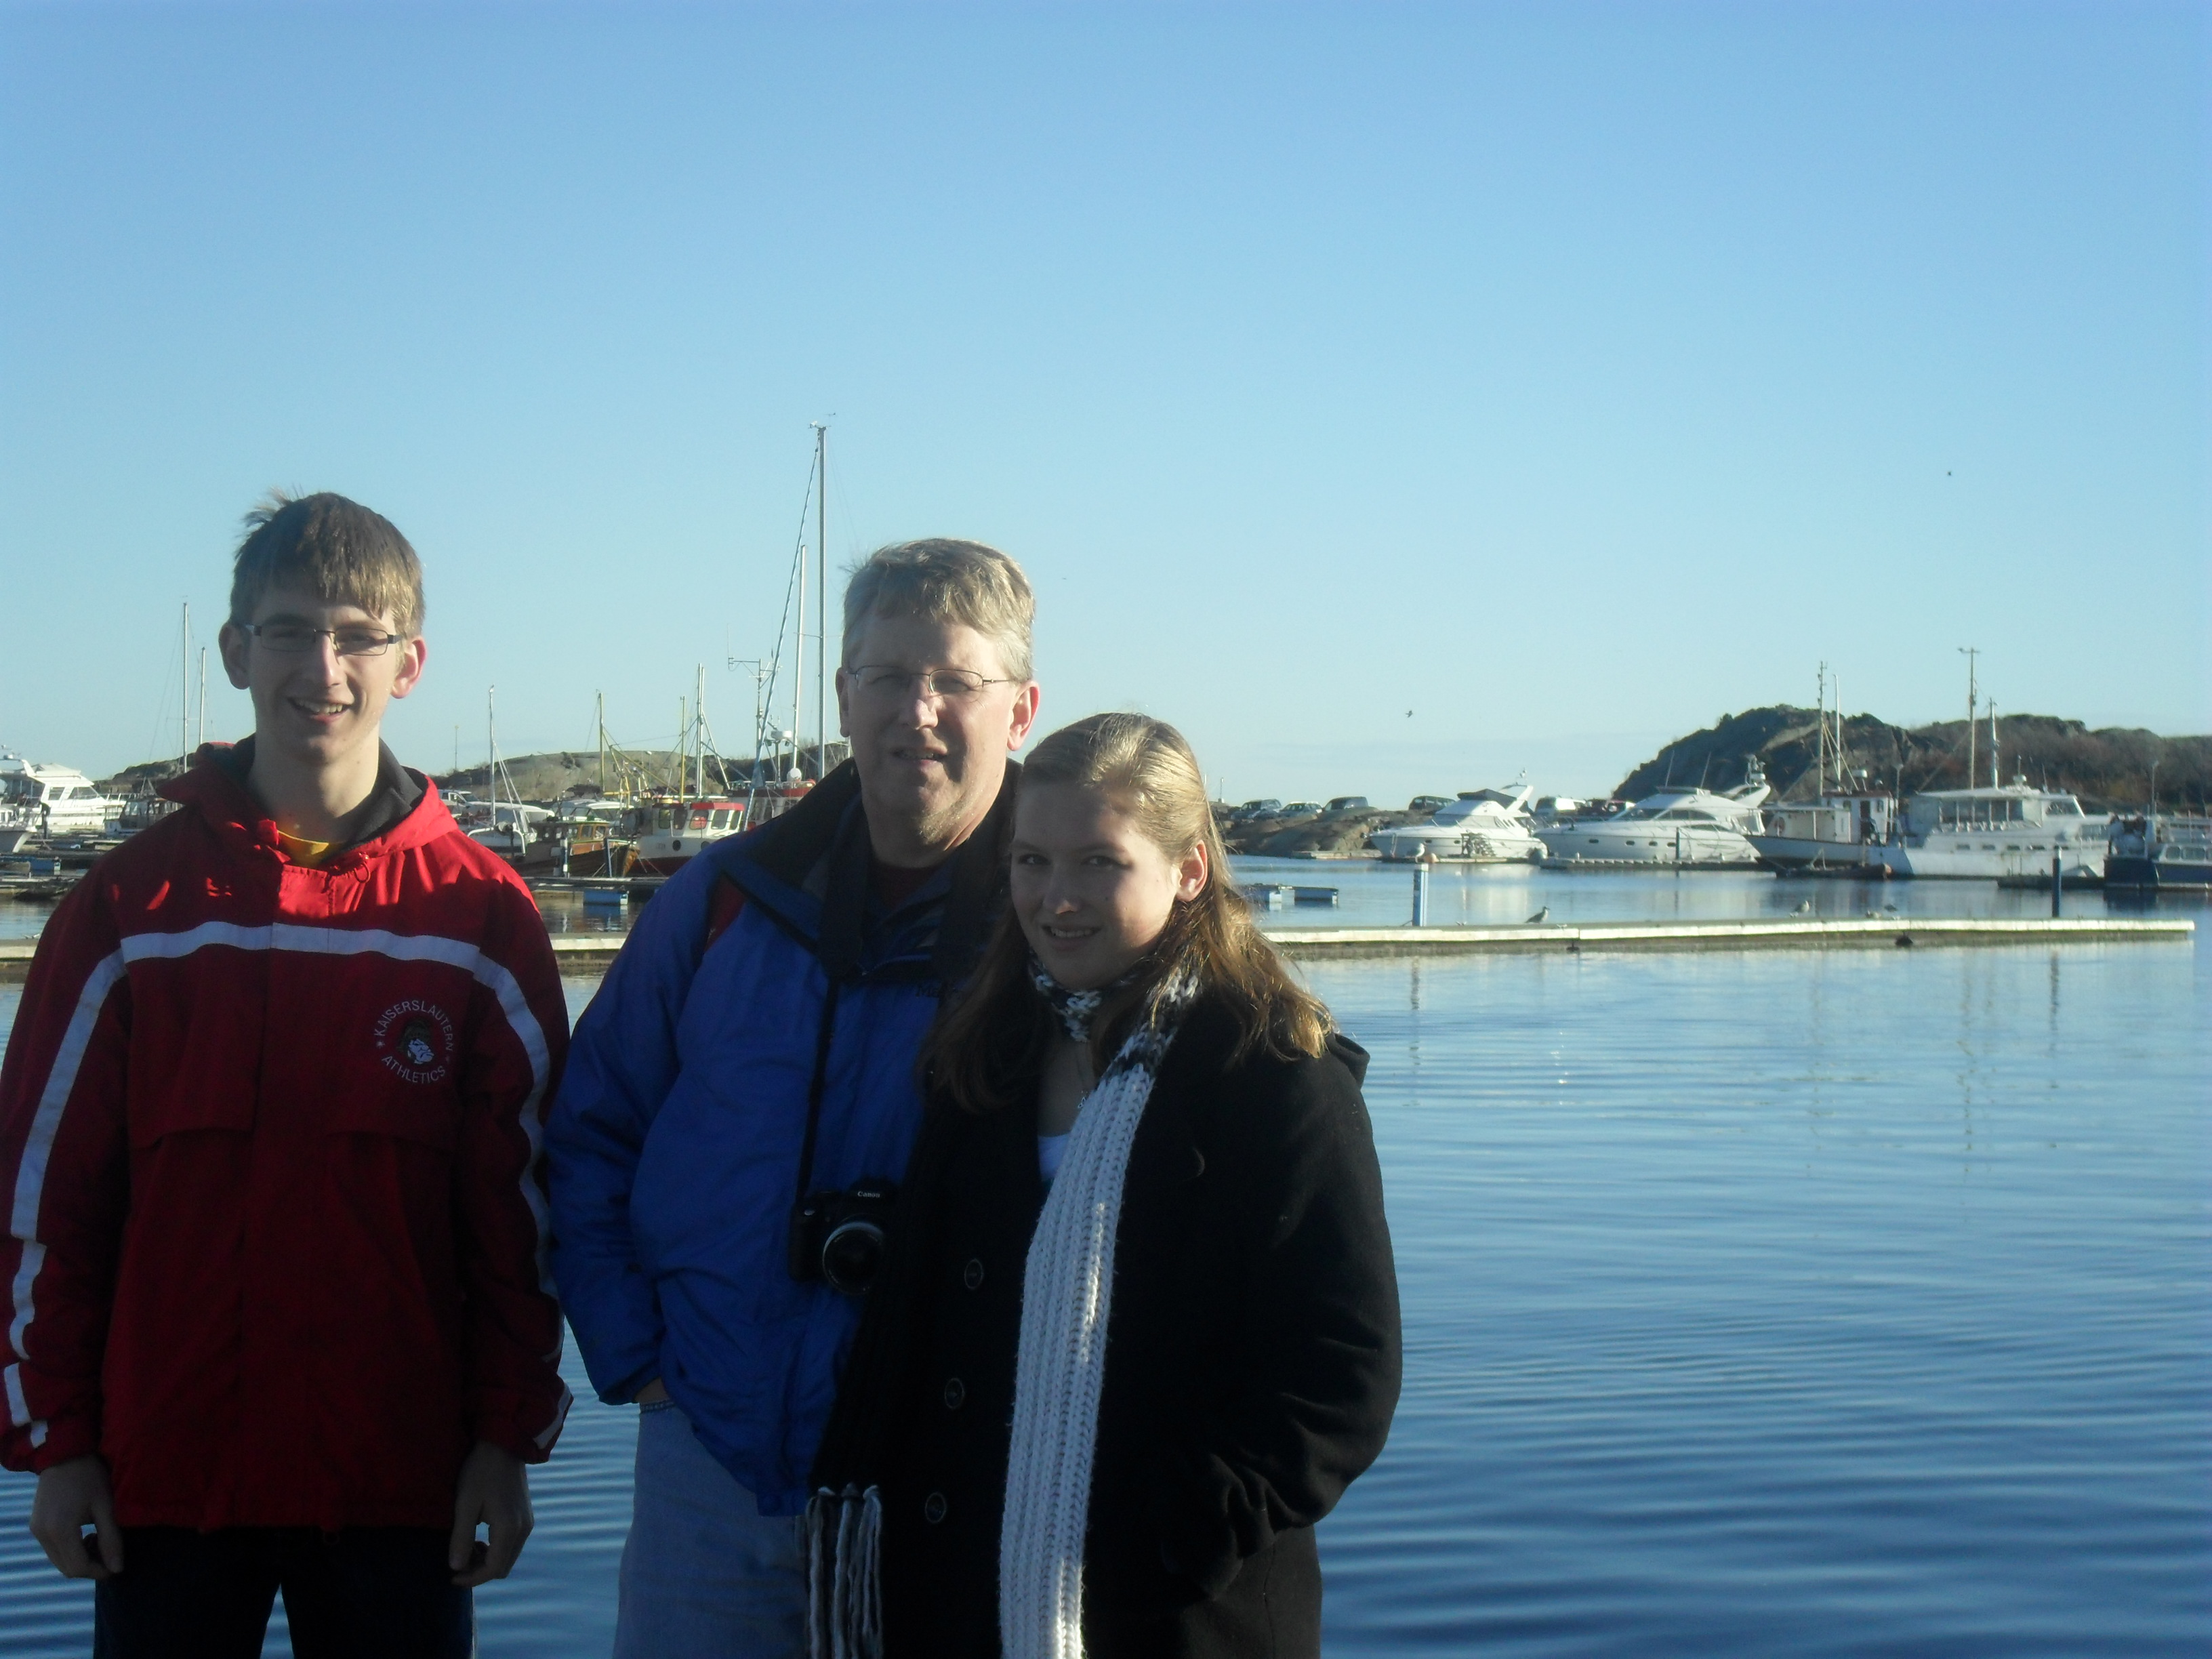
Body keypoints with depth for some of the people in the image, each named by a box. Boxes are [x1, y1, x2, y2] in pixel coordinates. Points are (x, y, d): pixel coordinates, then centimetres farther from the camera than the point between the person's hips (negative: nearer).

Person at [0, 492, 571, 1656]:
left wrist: (508, 1440, -1)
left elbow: (521, 1195, 1)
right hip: (167, 1474, 1)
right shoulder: (131, 903, 1)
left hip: (400, 1475, 0)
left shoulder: (482, 913, -1)